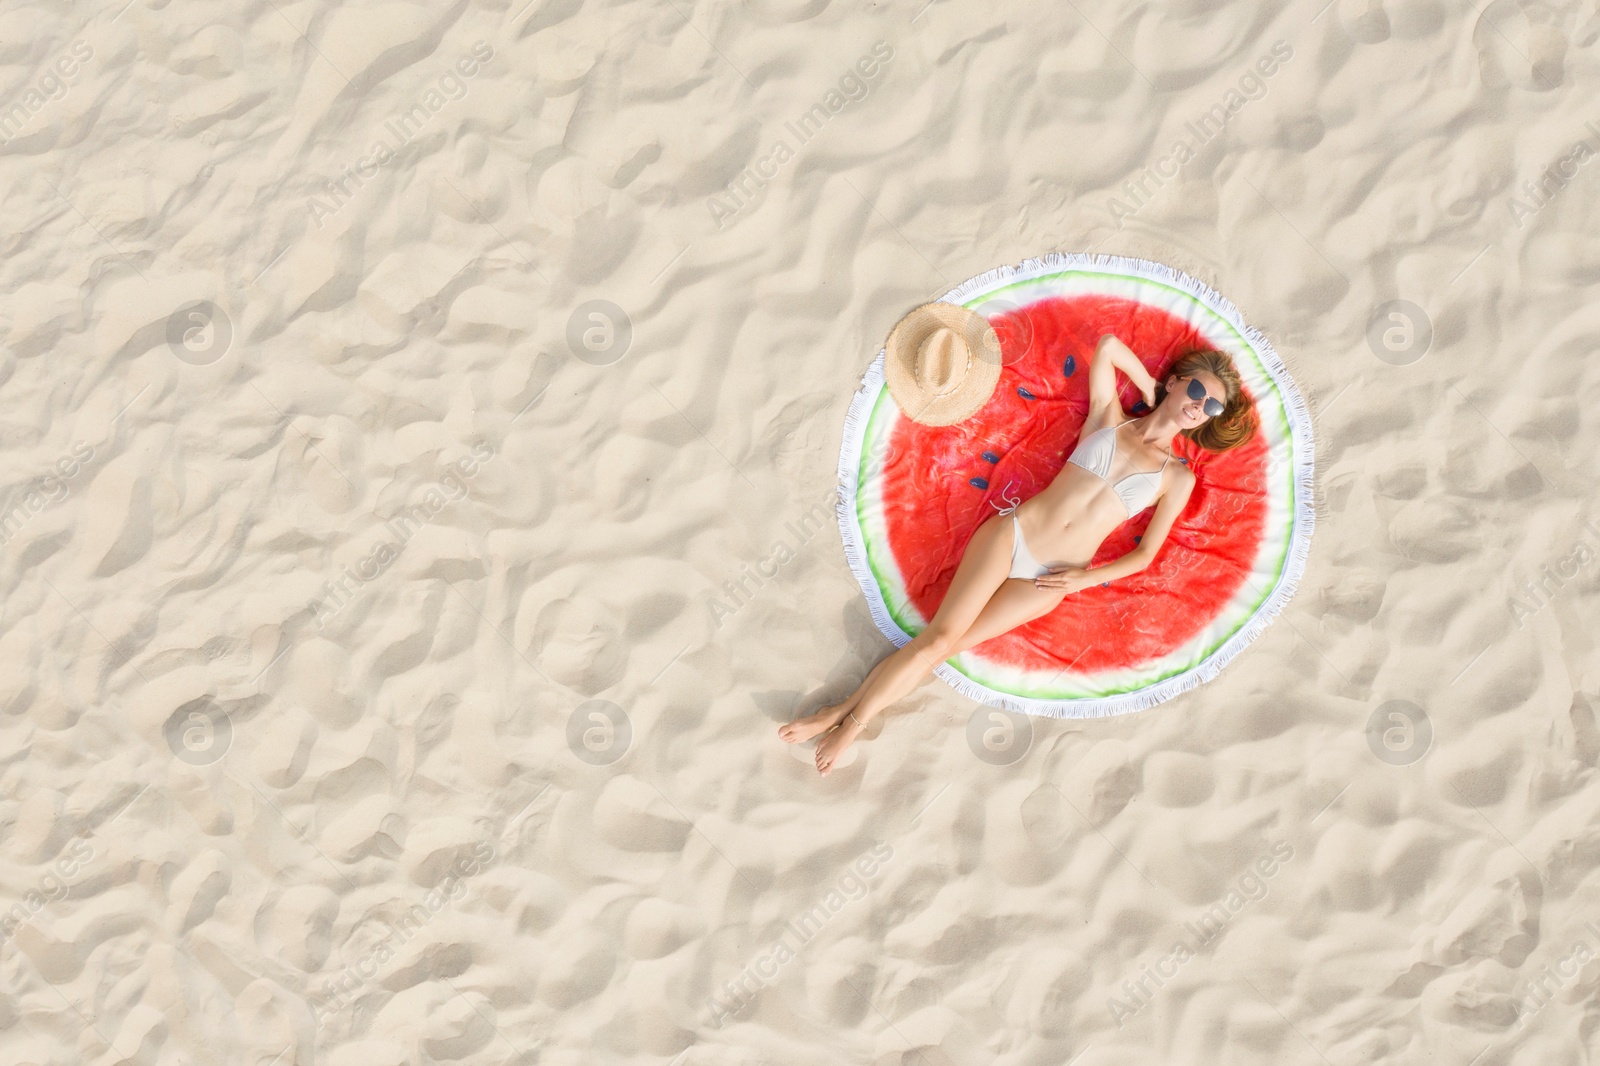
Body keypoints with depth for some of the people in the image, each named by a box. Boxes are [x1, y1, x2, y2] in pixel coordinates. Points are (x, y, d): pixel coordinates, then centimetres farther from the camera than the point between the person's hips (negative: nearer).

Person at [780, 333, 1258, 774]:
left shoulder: (1177, 478, 6)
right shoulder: (1108, 415, 7)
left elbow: (1145, 554, 5)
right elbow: (1108, 345, 1)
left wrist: (1085, 578, -6)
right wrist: (1156, 396, 9)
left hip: (1049, 582, 0)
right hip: (1012, 534, 0)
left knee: (945, 643, -7)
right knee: (940, 633, -14)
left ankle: (847, 717, 0)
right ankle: (849, 714, -6)